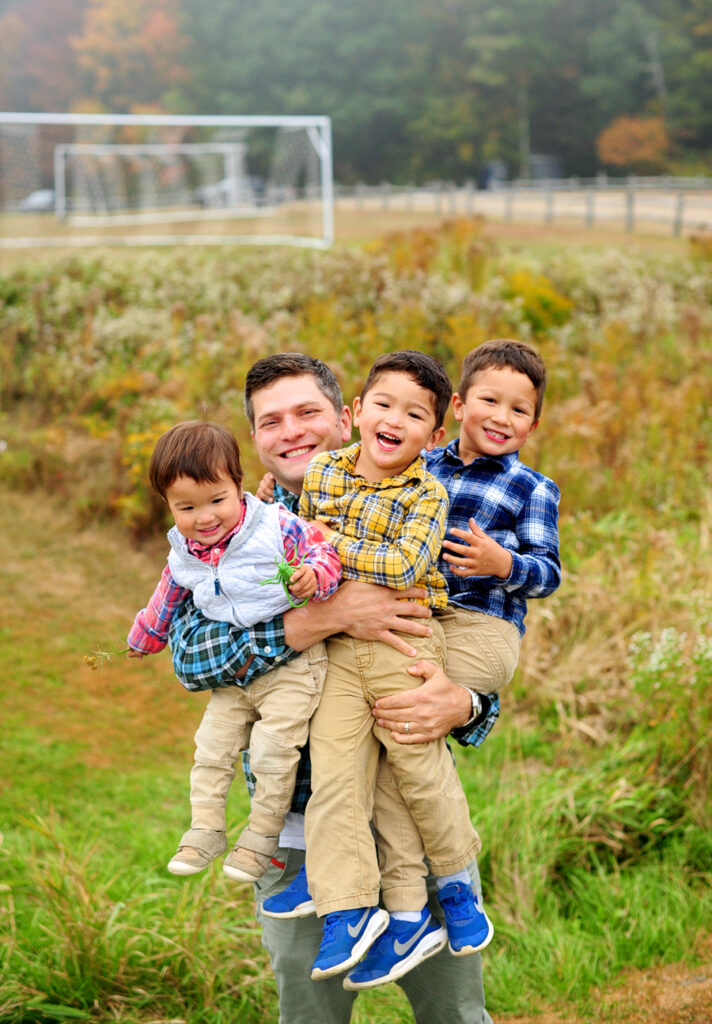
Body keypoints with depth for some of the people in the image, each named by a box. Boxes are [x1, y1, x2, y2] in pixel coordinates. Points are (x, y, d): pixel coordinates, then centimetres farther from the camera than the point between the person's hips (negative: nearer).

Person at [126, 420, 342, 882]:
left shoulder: (276, 525, -14)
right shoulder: (183, 558, 3)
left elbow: (323, 551, -12)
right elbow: (168, 600, 22)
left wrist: (313, 575, -35)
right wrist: (144, 638, 37)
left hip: (291, 667, -5)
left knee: (272, 750, -9)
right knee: (212, 747, 5)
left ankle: (261, 837, 7)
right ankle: (205, 831, 20)